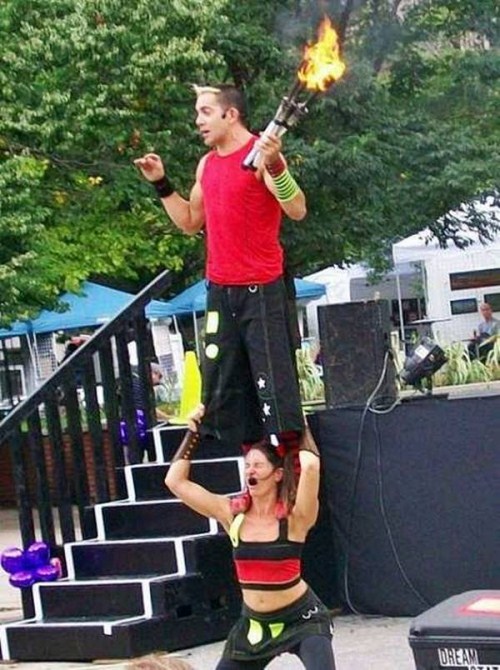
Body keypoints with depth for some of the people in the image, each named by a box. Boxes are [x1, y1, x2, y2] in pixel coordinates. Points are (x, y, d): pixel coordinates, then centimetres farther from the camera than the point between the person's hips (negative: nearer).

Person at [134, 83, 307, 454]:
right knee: (222, 382, 9)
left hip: (262, 290, -8)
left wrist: (275, 165, -36)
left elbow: (297, 210, -22)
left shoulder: (260, 154, -11)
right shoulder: (207, 164, 13)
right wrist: (161, 184, 14)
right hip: (221, 290, 8)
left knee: (274, 378, -9)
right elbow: (190, 222, 22)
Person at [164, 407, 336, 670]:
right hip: (254, 623, 5)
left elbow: (311, 466, -34)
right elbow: (175, 481, -6)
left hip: (301, 619, -5)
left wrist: (300, 428, -16)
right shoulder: (232, 514, -4)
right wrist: (193, 433, -4)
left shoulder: (294, 517, -16)